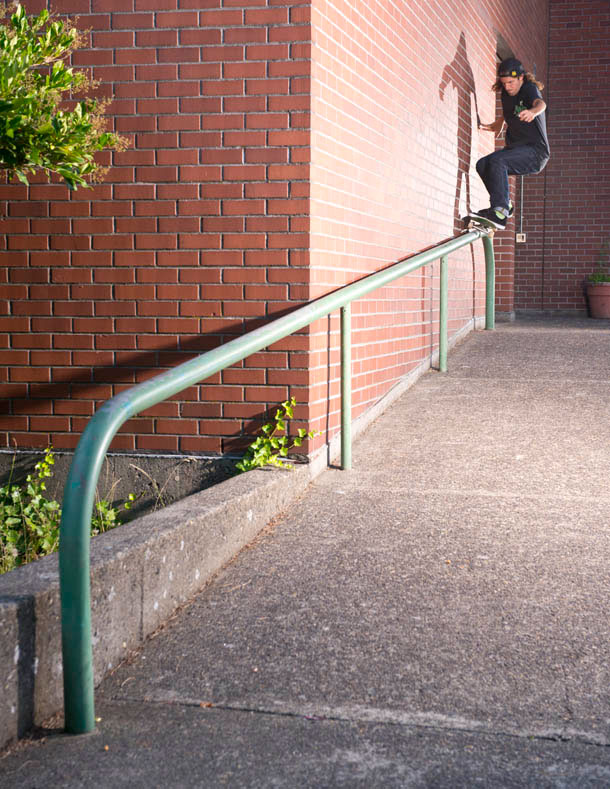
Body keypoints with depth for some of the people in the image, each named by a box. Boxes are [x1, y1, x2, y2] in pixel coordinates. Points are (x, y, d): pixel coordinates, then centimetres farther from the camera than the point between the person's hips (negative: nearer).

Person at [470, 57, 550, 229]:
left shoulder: (530, 89, -10)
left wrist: (533, 112, -57)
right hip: (515, 148, 8)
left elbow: (540, 103, -35)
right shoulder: (506, 94, 11)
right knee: (482, 164, -12)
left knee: (498, 160, -30)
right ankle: (505, 204, -3)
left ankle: (500, 213, -37)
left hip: (535, 151, -8)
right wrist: (496, 125, 13)